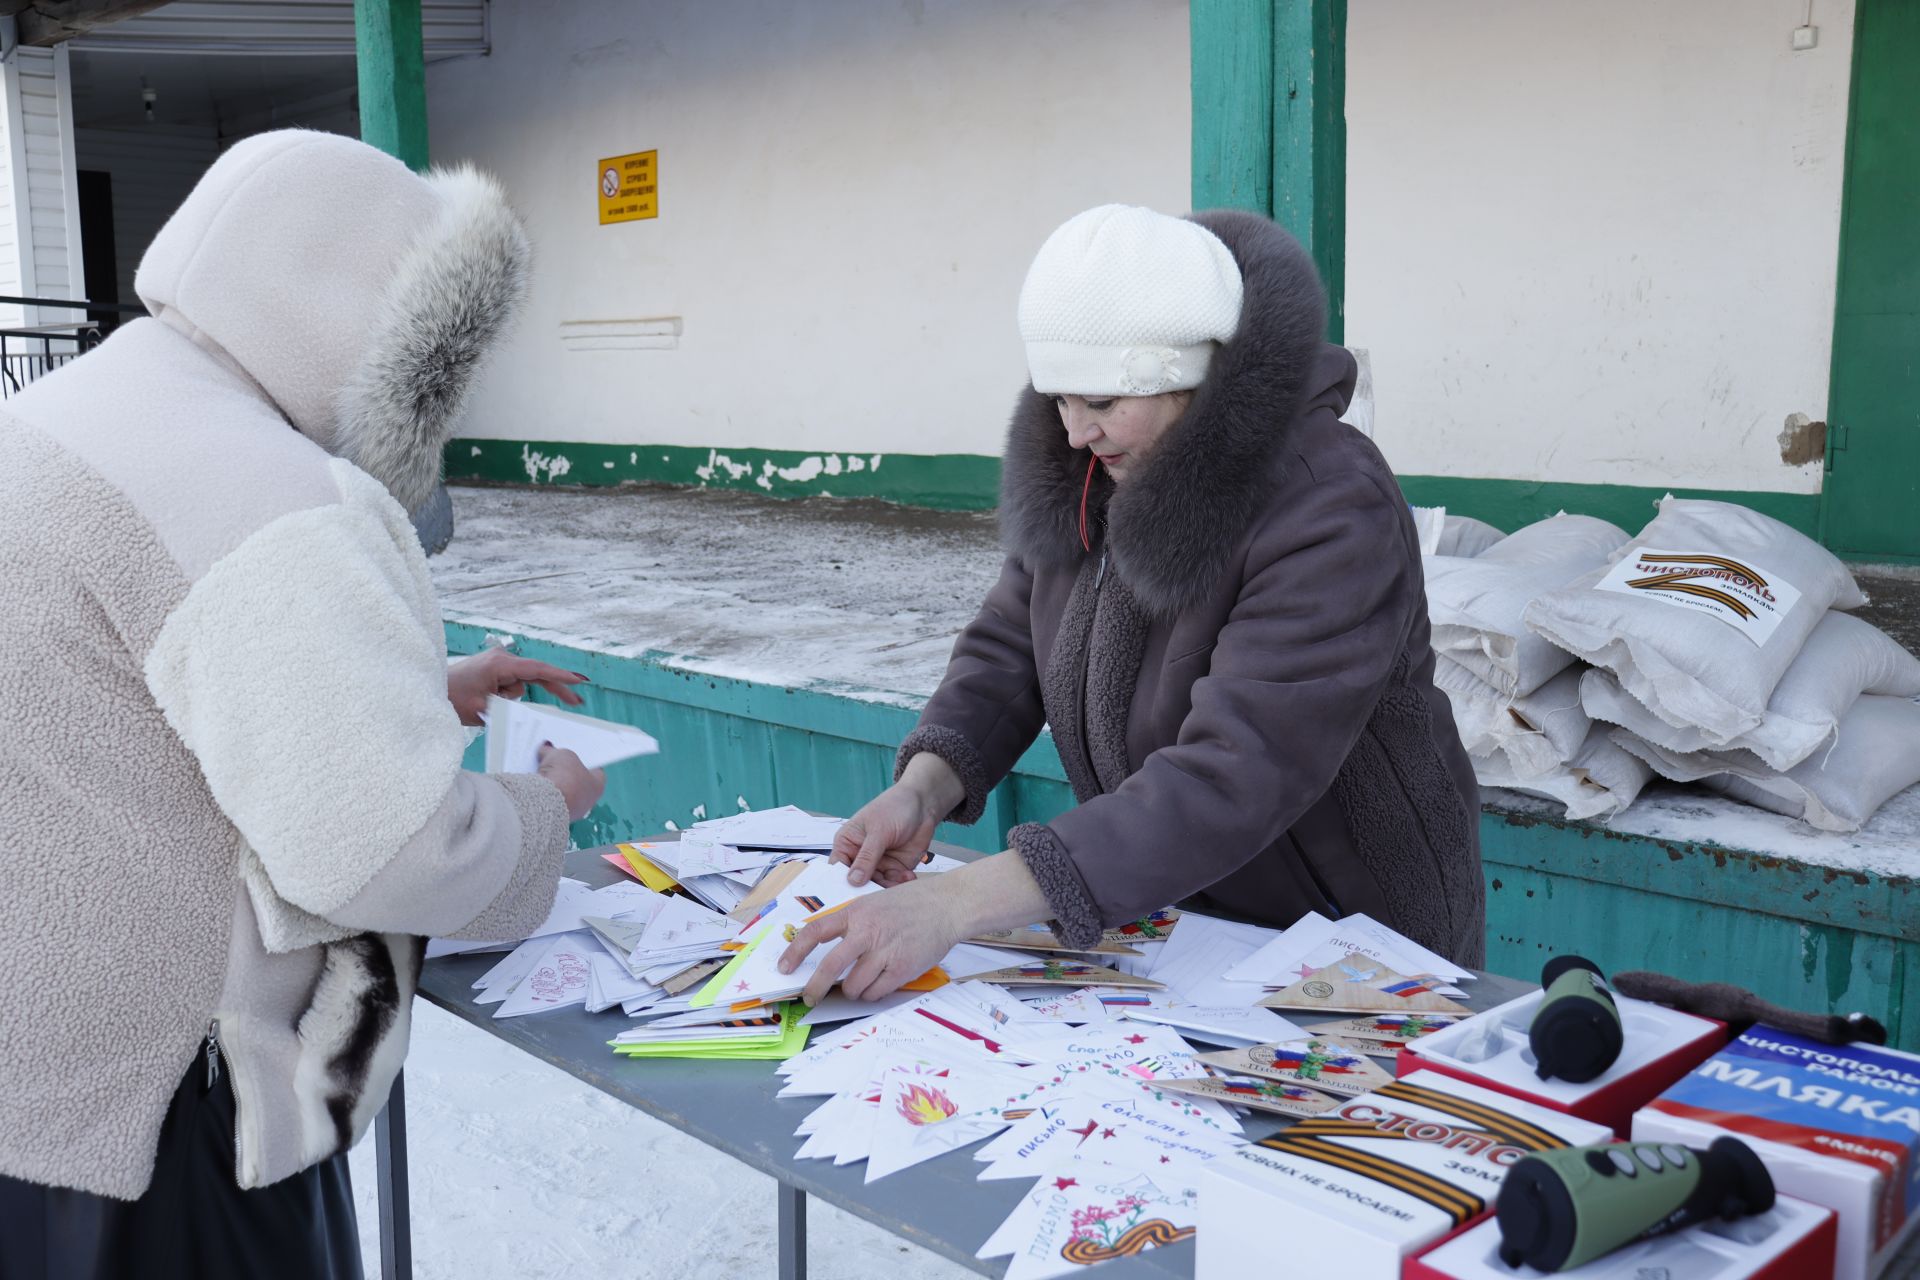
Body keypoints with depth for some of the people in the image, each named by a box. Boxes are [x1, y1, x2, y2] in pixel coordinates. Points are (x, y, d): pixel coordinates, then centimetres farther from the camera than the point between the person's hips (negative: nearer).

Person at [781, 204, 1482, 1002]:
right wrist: (923, 788, -20)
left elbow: (1234, 783, -36)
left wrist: (954, 904, -42)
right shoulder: (1082, 478, -5)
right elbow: (1009, 649, 2)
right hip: (1168, 921, 5)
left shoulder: (1331, 518, -28)